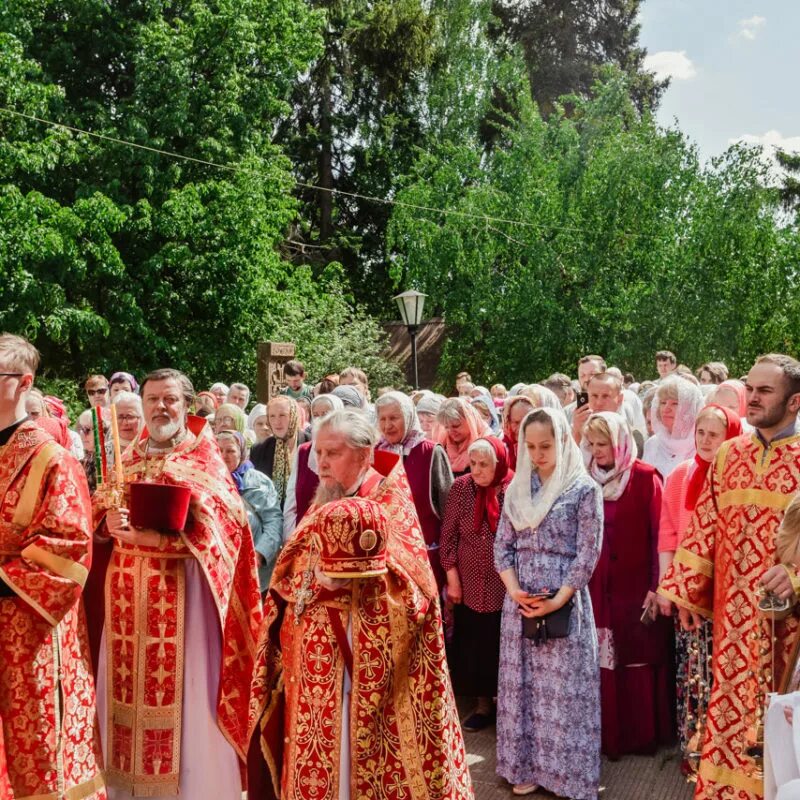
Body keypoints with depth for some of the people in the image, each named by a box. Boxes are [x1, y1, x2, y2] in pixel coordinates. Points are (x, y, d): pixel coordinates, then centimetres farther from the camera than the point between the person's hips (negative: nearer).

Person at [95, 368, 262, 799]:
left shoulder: (205, 462, 0)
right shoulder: (127, 460, 16)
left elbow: (222, 522, -13)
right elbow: (99, 515, 12)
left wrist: (157, 538, -22)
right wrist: (110, 523, -12)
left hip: (180, 594, -4)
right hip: (128, 595, 5)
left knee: (185, 695, -3)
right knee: (128, 688, 8)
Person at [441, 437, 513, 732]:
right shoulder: (461, 487, -4)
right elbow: (448, 535, 1)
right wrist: (452, 578, -1)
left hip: (507, 586, -2)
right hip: (470, 585, 2)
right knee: (474, 647, 9)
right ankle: (483, 705, 27)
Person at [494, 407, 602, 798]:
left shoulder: (585, 489, -5)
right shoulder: (517, 489, 8)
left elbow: (588, 552, -8)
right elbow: (502, 546, 7)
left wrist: (558, 599, -14)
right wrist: (514, 590, -8)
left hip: (564, 601, -4)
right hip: (520, 600, 4)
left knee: (563, 686, 2)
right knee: (523, 683, 10)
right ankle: (528, 766, 22)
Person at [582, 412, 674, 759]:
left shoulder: (645, 478, -7)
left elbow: (660, 534, -8)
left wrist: (656, 586, -11)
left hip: (636, 588, -3)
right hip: (596, 589, 3)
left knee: (639, 662, 6)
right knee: (603, 665, 8)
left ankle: (643, 734, 21)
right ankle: (608, 734, 21)